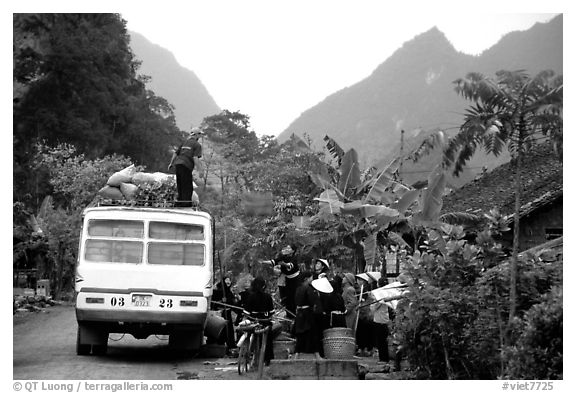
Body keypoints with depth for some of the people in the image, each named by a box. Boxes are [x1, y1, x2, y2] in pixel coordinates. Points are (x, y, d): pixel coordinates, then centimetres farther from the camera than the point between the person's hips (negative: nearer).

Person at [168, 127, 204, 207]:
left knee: (181, 187, 15)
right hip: (186, 166, -7)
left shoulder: (185, 142, 19)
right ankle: (186, 205, -5)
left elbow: (175, 153, 19)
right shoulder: (197, 145, -2)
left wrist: (171, 163, 29)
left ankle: (179, 204, 19)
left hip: (178, 164, 7)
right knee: (188, 188, -2)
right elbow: (195, 158, -14)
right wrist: (199, 170, -14)